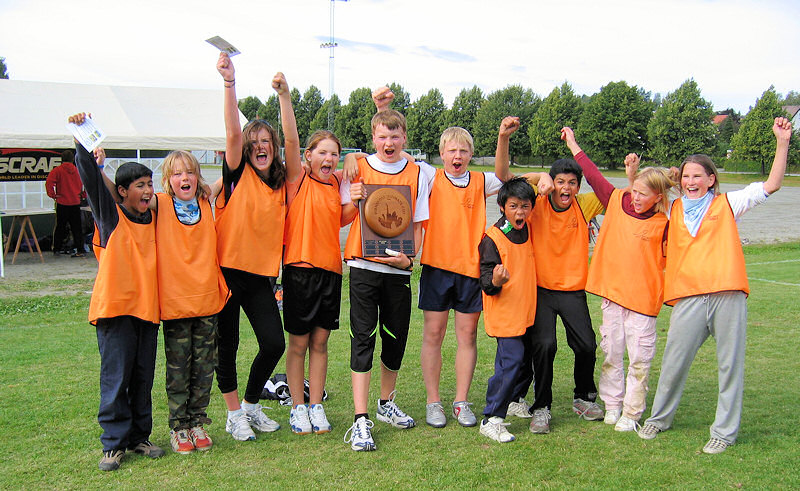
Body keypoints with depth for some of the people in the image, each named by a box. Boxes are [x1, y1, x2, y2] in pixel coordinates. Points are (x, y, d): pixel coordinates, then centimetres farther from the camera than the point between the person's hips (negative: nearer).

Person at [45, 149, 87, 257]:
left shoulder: (57, 170, -4)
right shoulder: (77, 170, 4)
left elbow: (49, 183, -16)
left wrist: (52, 194, -6)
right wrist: (83, 195, 12)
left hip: (62, 203, -2)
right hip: (76, 203, 2)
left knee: (60, 227, 9)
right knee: (77, 228, 4)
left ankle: (57, 249, 16)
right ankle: (81, 250, -1)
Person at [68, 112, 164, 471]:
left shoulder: (155, 220, 12)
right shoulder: (111, 215, 0)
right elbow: (91, 178, -12)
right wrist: (82, 141, -22)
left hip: (147, 306, 4)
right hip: (115, 306, -4)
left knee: (144, 377, 9)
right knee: (115, 377, -2)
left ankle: (139, 436, 21)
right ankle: (114, 443, 7)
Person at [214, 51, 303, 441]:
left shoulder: (283, 181, 6)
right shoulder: (238, 175, -1)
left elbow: (292, 140, -8)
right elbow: (233, 133, -16)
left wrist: (284, 96, -18)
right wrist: (229, 82, -27)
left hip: (261, 273, 3)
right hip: (227, 269, -2)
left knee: (274, 343, -2)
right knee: (227, 345, 5)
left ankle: (251, 404, 23)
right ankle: (234, 414, 23)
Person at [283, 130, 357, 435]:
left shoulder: (338, 182, 9)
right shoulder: (297, 180, -3)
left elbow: (341, 219, 11)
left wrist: (355, 201, -2)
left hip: (330, 269, 4)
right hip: (299, 268, -4)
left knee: (320, 341, 10)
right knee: (298, 342, 5)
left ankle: (316, 406, 20)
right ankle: (298, 407, 18)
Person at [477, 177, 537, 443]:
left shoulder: (527, 231, 7)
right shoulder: (493, 238, -14)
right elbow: (486, 281, -15)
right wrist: (495, 282, -34)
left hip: (526, 311, 7)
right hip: (505, 313, -7)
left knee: (526, 357, 15)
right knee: (511, 361, -13)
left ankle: (514, 402, 37)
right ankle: (491, 419, -5)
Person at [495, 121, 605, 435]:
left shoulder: (585, 206, 2)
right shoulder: (537, 204, -5)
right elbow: (503, 177, -11)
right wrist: (503, 138, -22)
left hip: (573, 291, 2)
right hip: (540, 289, -2)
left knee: (587, 346, -3)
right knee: (544, 345, -15)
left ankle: (584, 398, 25)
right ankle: (541, 408, 3)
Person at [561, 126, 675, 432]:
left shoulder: (664, 223, -7)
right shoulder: (617, 201, 2)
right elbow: (594, 176, 11)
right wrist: (573, 145, 17)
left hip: (643, 297, -3)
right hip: (611, 291, 3)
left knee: (639, 357, 2)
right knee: (611, 352, 11)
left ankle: (631, 412, 15)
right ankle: (612, 405, 25)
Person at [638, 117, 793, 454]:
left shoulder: (727, 204, 11)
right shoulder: (673, 210, 17)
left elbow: (771, 186, 5)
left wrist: (782, 142, -2)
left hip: (727, 293, -1)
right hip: (688, 296, 1)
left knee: (730, 363, 2)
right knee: (673, 361, 3)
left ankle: (724, 431, 14)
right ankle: (659, 418, 23)